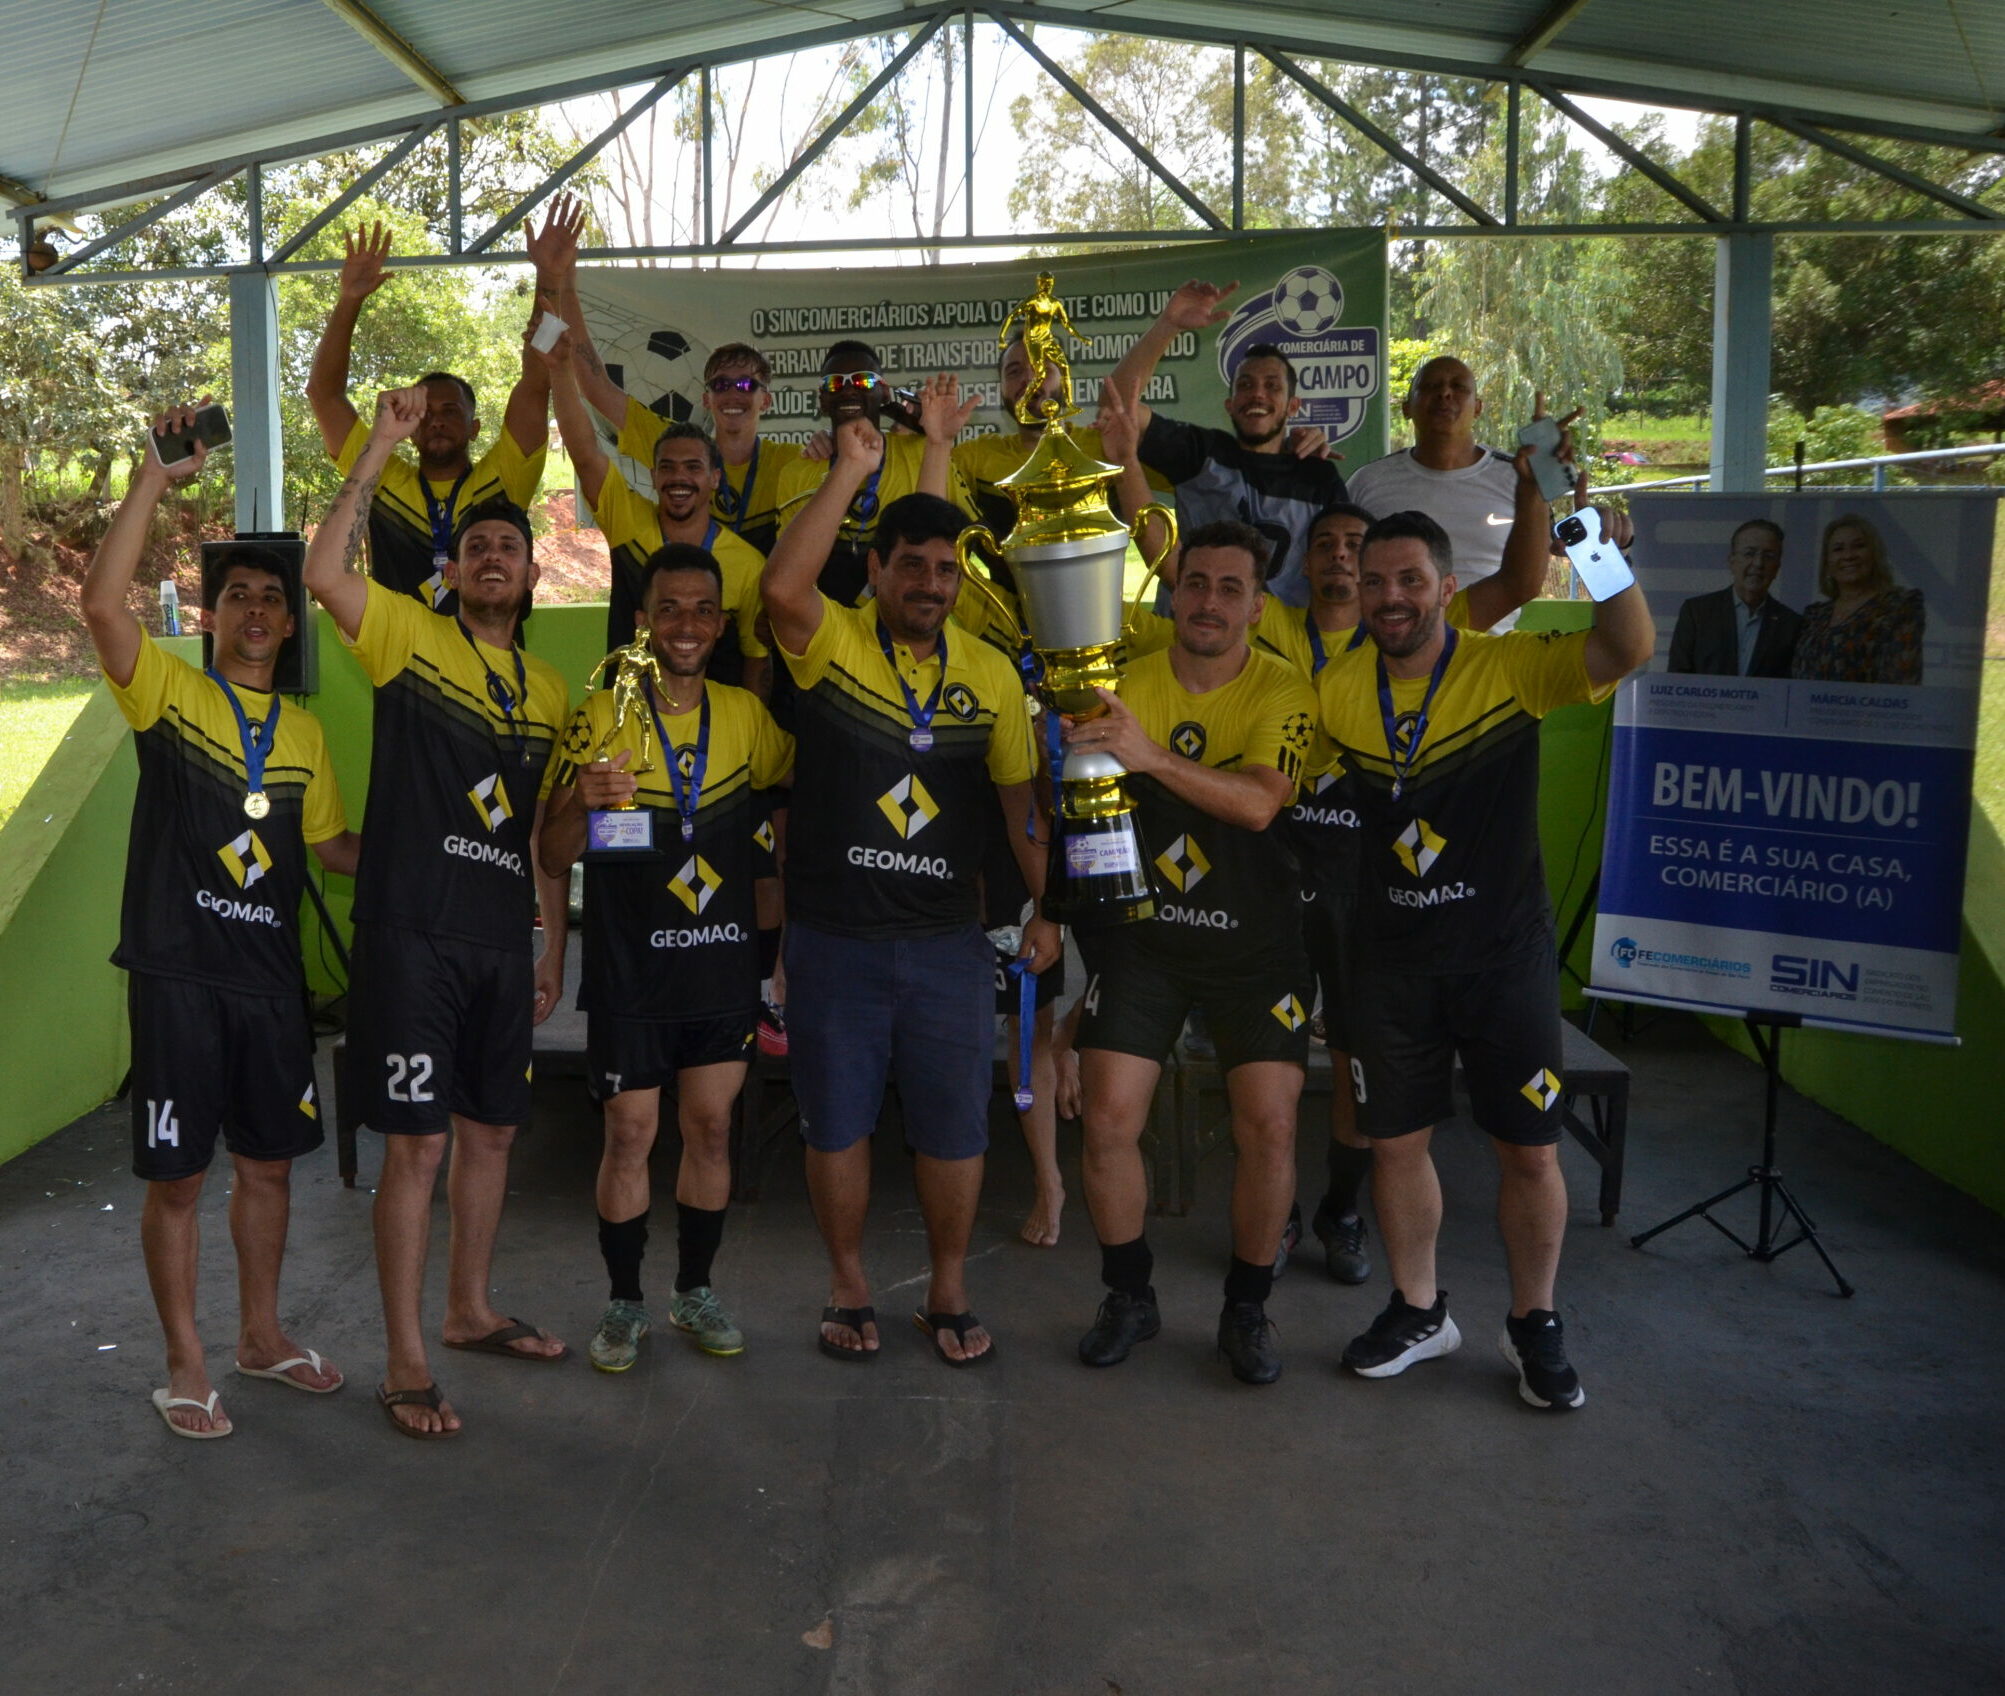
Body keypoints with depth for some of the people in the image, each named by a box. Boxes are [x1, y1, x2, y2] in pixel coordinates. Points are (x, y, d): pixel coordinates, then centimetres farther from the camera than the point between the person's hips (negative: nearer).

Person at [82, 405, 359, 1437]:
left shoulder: (304, 731, 12)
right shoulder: (168, 692, -2)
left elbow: (331, 846, 18)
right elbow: (103, 601, -20)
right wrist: (158, 474, -20)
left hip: (271, 974, 5)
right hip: (179, 973, -5)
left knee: (268, 1162, 14)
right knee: (176, 1175, 3)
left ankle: (261, 1336, 31)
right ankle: (185, 1364, 18)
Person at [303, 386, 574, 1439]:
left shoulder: (548, 690, 14)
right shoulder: (408, 638, -1)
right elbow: (324, 571, -21)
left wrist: (554, 947, 14)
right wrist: (383, 446, -18)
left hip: (502, 941, 6)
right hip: (412, 931, -6)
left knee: (491, 1129, 15)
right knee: (417, 1141, -4)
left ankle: (470, 1311, 33)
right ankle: (404, 1363, 8)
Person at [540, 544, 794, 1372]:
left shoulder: (747, 713, 3)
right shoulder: (601, 716, -7)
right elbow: (552, 857, -9)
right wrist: (582, 802, -28)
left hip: (724, 960, 3)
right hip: (629, 966, -3)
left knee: (711, 1126, 10)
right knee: (629, 1135, 3)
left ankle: (696, 1290, 26)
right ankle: (624, 1303, 20)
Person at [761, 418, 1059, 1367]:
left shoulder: (991, 674, 4)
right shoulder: (833, 642, -4)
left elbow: (1022, 800, 9)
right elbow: (782, 585, -27)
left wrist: (1050, 909, 4)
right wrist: (850, 470, -22)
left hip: (947, 940, 2)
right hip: (833, 935, -2)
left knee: (954, 1126, 8)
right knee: (837, 1121, 10)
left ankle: (949, 1293, 28)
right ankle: (849, 1288, 30)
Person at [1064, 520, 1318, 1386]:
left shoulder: (1283, 690, -8)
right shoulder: (1125, 681, -2)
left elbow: (1260, 802, -25)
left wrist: (1152, 756, -37)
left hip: (1253, 938, -1)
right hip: (1139, 931, 1)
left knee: (1270, 1127, -3)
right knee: (1109, 1122, -3)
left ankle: (1246, 1308, 19)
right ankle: (1128, 1297, 20)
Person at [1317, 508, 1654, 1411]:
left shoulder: (1509, 667, -11)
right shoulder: (1335, 689, 0)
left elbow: (1628, 650, -27)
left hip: (1504, 951, -3)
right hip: (1392, 956, 3)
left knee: (1530, 1151, 6)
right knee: (1396, 1141, 12)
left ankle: (1534, 1324, 28)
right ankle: (1418, 1311, 33)